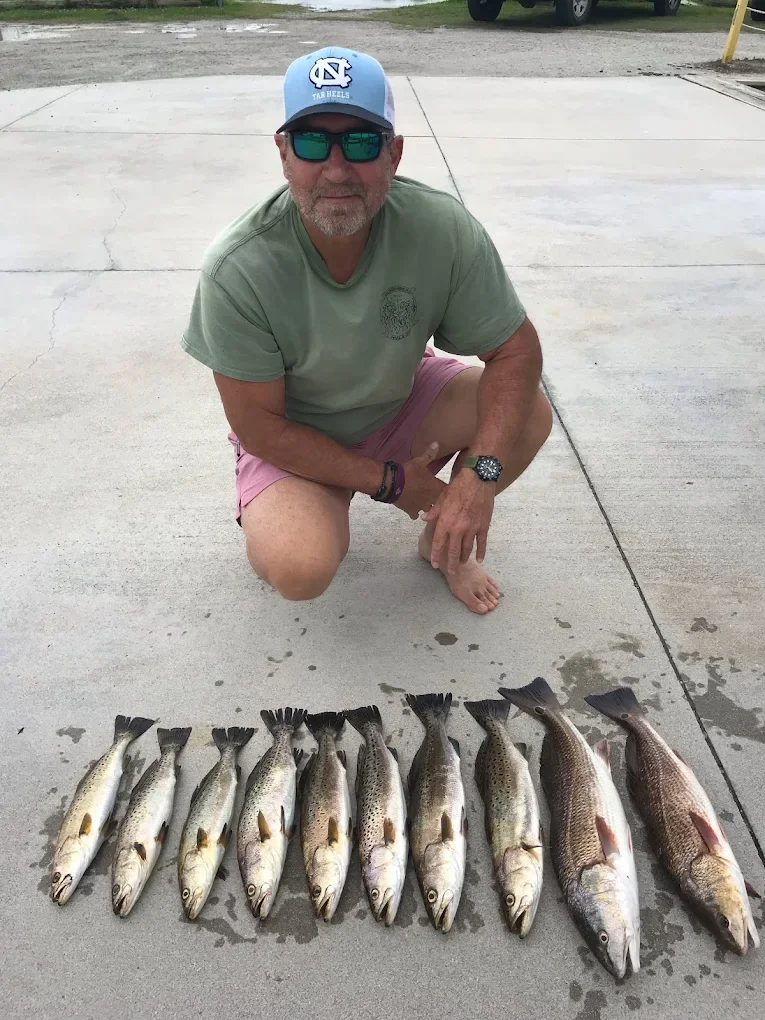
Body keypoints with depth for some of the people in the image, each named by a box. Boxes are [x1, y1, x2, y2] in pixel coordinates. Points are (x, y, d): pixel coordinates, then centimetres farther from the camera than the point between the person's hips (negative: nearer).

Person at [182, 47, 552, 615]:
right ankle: (316, 515, 11)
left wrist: (480, 473, -32)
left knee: (528, 414, -19)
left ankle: (444, 542, 8)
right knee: (300, 570, -29)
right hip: (293, 437, -3)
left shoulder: (444, 229, -23)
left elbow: (516, 350, -16)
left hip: (401, 403, 4)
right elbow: (257, 424, -20)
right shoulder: (237, 270, -28)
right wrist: (389, 481, -20)